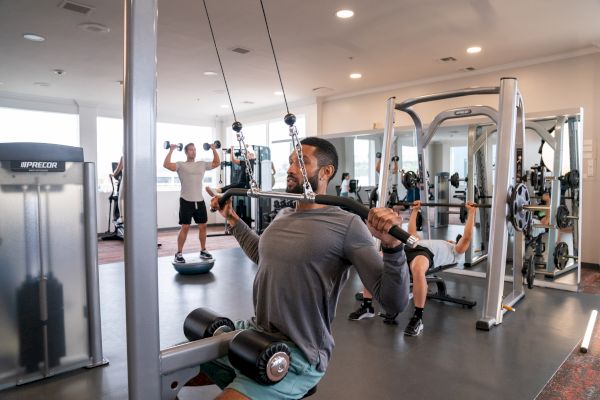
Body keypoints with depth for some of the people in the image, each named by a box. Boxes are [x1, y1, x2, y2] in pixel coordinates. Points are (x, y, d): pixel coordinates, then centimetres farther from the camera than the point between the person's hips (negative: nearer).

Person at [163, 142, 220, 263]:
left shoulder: (202, 164, 12)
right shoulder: (181, 165, -2)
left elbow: (217, 163, 16)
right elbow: (166, 164, -17)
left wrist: (213, 149, 10)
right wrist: (171, 150, -17)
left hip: (200, 201, 5)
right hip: (186, 201, -5)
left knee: (203, 226, 9)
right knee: (185, 227, -5)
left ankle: (203, 251, 22)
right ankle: (178, 253, 5)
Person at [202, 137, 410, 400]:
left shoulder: (346, 226, -16)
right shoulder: (283, 216, 7)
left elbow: (394, 301, -20)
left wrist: (392, 245, -36)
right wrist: (232, 219, 26)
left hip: (297, 355, -7)